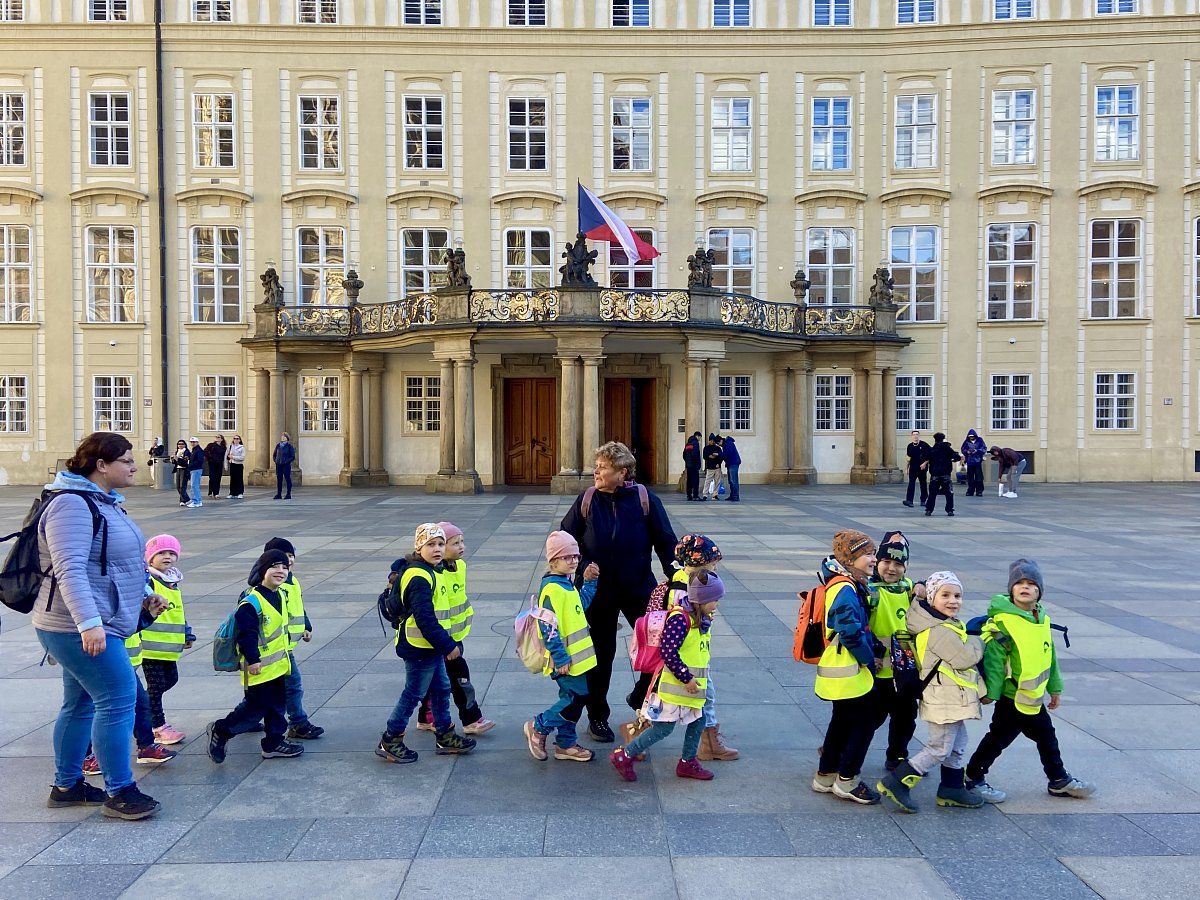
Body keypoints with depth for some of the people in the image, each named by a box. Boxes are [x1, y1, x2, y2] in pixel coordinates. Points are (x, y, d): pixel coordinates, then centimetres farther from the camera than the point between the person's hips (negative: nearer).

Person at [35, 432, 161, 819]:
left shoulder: (102, 501, 14)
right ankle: (119, 793, 1)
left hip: (96, 626, 10)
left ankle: (66, 786, 29)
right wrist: (89, 622, -34)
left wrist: (143, 592, 31)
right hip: (78, 628, -10)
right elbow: (69, 569, -27)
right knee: (119, 699, -8)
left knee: (81, 703, 17)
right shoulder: (72, 505, -18)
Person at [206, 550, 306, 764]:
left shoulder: (280, 596, 8)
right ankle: (220, 732, 14)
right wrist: (252, 659, -23)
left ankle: (274, 742, 25)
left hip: (277, 665, 9)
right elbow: (246, 633, -22)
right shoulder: (252, 602, -20)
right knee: (255, 707, -3)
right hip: (259, 668, -9)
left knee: (277, 705, 14)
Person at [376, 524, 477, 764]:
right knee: (413, 694, 2)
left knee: (441, 688, 17)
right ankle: (390, 741, 16)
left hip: (430, 646, 10)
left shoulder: (428, 572, 10)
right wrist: (447, 645, -21)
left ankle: (445, 736, 30)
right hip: (419, 648, -10)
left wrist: (444, 643, 19)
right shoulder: (419, 578, -23)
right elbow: (425, 618, -27)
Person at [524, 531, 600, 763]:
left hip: (575, 656, 10)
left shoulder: (567, 584, 10)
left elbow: (581, 605, 26)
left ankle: (566, 743, 27)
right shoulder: (551, 589, -20)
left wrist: (589, 582, 15)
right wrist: (560, 658, -22)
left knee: (571, 698, 15)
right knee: (577, 696, -7)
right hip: (565, 659, -10)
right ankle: (539, 727, 9)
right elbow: (548, 627, -23)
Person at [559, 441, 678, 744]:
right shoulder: (587, 500, -4)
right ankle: (597, 717, 28)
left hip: (639, 588, 0)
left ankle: (640, 697, 30)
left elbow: (666, 541, -4)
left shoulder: (645, 499, -8)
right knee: (601, 654, 10)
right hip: (599, 591, 0)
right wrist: (583, 566, -14)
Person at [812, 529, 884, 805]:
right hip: (849, 672, -10)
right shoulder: (845, 590, -22)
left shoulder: (851, 586, 11)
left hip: (840, 670, 10)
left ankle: (826, 775, 28)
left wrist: (876, 649, 4)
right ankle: (846, 780, 11)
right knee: (864, 722, 1)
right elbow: (850, 632, -26)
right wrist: (870, 659, -13)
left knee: (842, 720, 18)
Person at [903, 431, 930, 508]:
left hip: (921, 468, -2)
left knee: (923, 484, 9)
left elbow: (930, 455, -2)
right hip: (913, 468, 2)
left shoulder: (924, 445, -3)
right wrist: (907, 467, 12)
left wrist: (924, 463, -12)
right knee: (911, 484, -10)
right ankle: (909, 501, -17)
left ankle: (923, 501, 21)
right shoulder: (910, 446, 7)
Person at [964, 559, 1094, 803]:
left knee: (1047, 737, 20)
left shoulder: (1042, 619, 6)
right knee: (999, 738, 2)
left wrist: (1055, 688, 19)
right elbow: (994, 657, -20)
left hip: (1034, 698, 8)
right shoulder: (1003, 620, -20)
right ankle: (973, 777, 15)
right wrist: (991, 691, -20)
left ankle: (1059, 781, 37)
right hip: (1012, 696, -8)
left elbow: (1050, 656, 17)